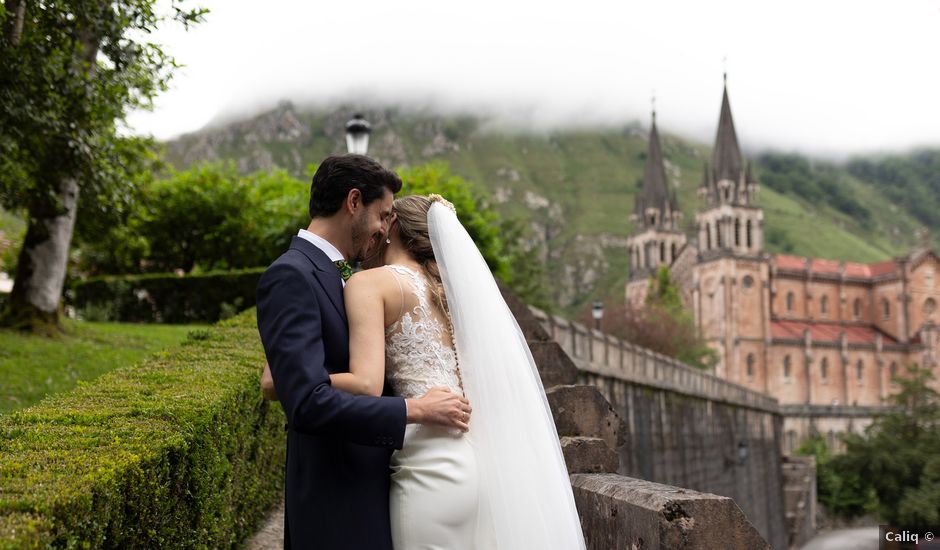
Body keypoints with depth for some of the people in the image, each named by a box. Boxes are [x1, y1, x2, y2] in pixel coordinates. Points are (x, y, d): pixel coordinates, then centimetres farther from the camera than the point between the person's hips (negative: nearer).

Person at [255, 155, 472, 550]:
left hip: (370, 492, 9)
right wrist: (414, 409, -19)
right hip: (336, 506, -9)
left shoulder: (336, 275, 13)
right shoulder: (290, 276, -17)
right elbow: (308, 403, -26)